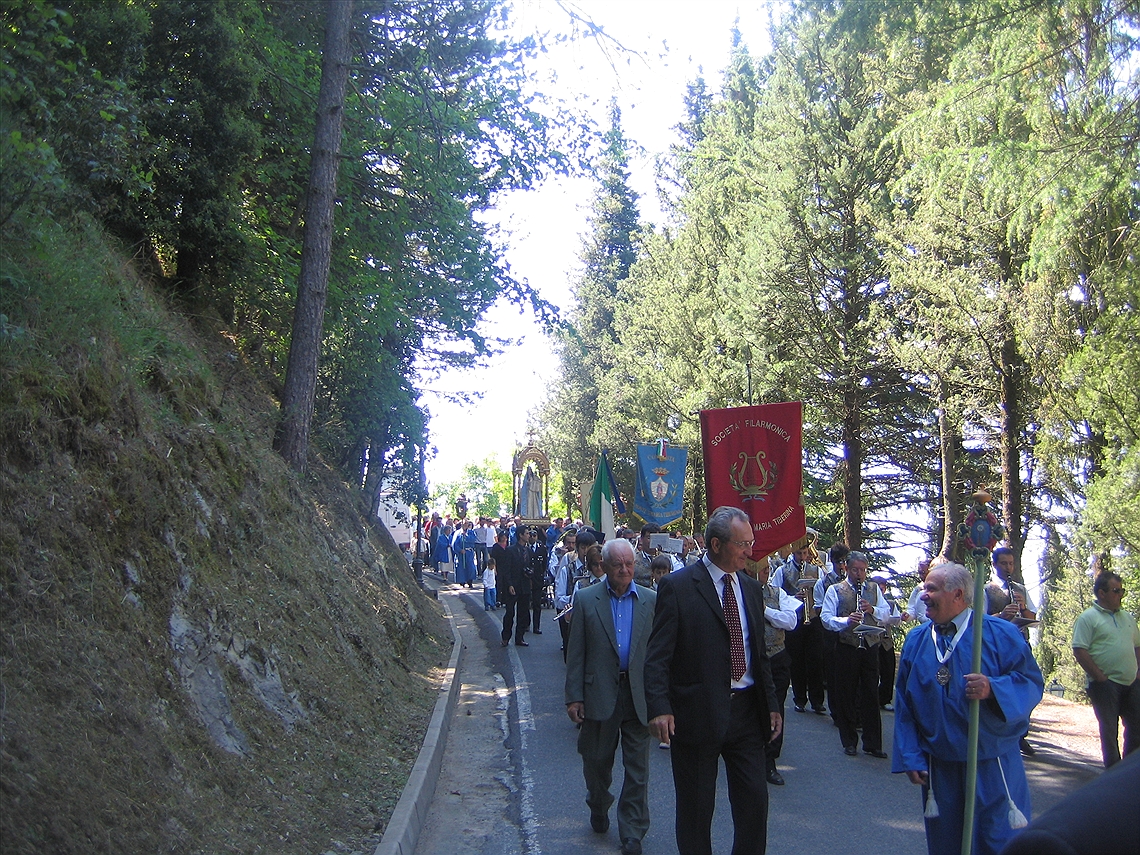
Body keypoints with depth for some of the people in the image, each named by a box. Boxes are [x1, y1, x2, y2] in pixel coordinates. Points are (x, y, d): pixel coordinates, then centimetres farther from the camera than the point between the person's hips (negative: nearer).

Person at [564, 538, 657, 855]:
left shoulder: (652, 600, 2)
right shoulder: (586, 599, 0)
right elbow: (576, 652, -1)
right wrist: (574, 696, -5)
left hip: (639, 695, 0)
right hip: (599, 694, 0)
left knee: (637, 768, 5)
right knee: (596, 760, 15)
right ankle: (598, 809, 41)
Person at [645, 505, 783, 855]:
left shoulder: (751, 588, 10)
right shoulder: (677, 586, -10)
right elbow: (658, 656, -13)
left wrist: (771, 704, 11)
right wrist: (659, 708, -25)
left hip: (746, 710, 5)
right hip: (698, 713, -5)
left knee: (755, 801, 9)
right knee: (696, 809, 9)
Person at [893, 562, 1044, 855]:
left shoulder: (1000, 634, -6)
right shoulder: (915, 640, 4)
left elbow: (1032, 681, -10)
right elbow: (903, 704, 5)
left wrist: (993, 689, -27)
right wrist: (910, 758, 1)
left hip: (994, 766, -3)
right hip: (938, 767, 3)